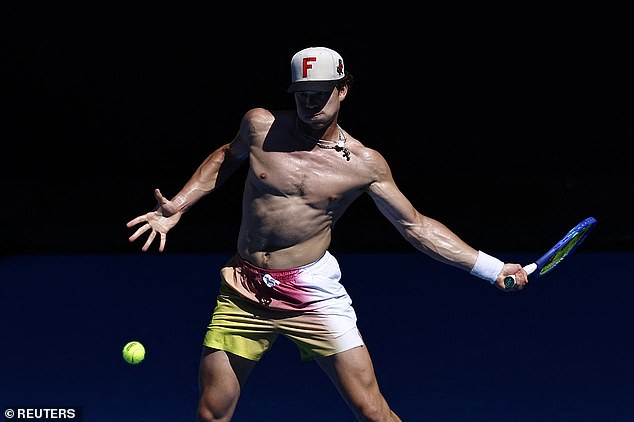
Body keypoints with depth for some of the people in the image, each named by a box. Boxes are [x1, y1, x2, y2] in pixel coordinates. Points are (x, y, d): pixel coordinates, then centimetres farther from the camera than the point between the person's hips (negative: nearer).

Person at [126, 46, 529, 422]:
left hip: (313, 292, -2)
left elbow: (416, 225, 3)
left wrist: (493, 268, -2)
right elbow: (225, 158, 22)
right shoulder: (261, 125, 1)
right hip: (243, 291, 2)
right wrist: (177, 207, 14)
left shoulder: (365, 164, -3)